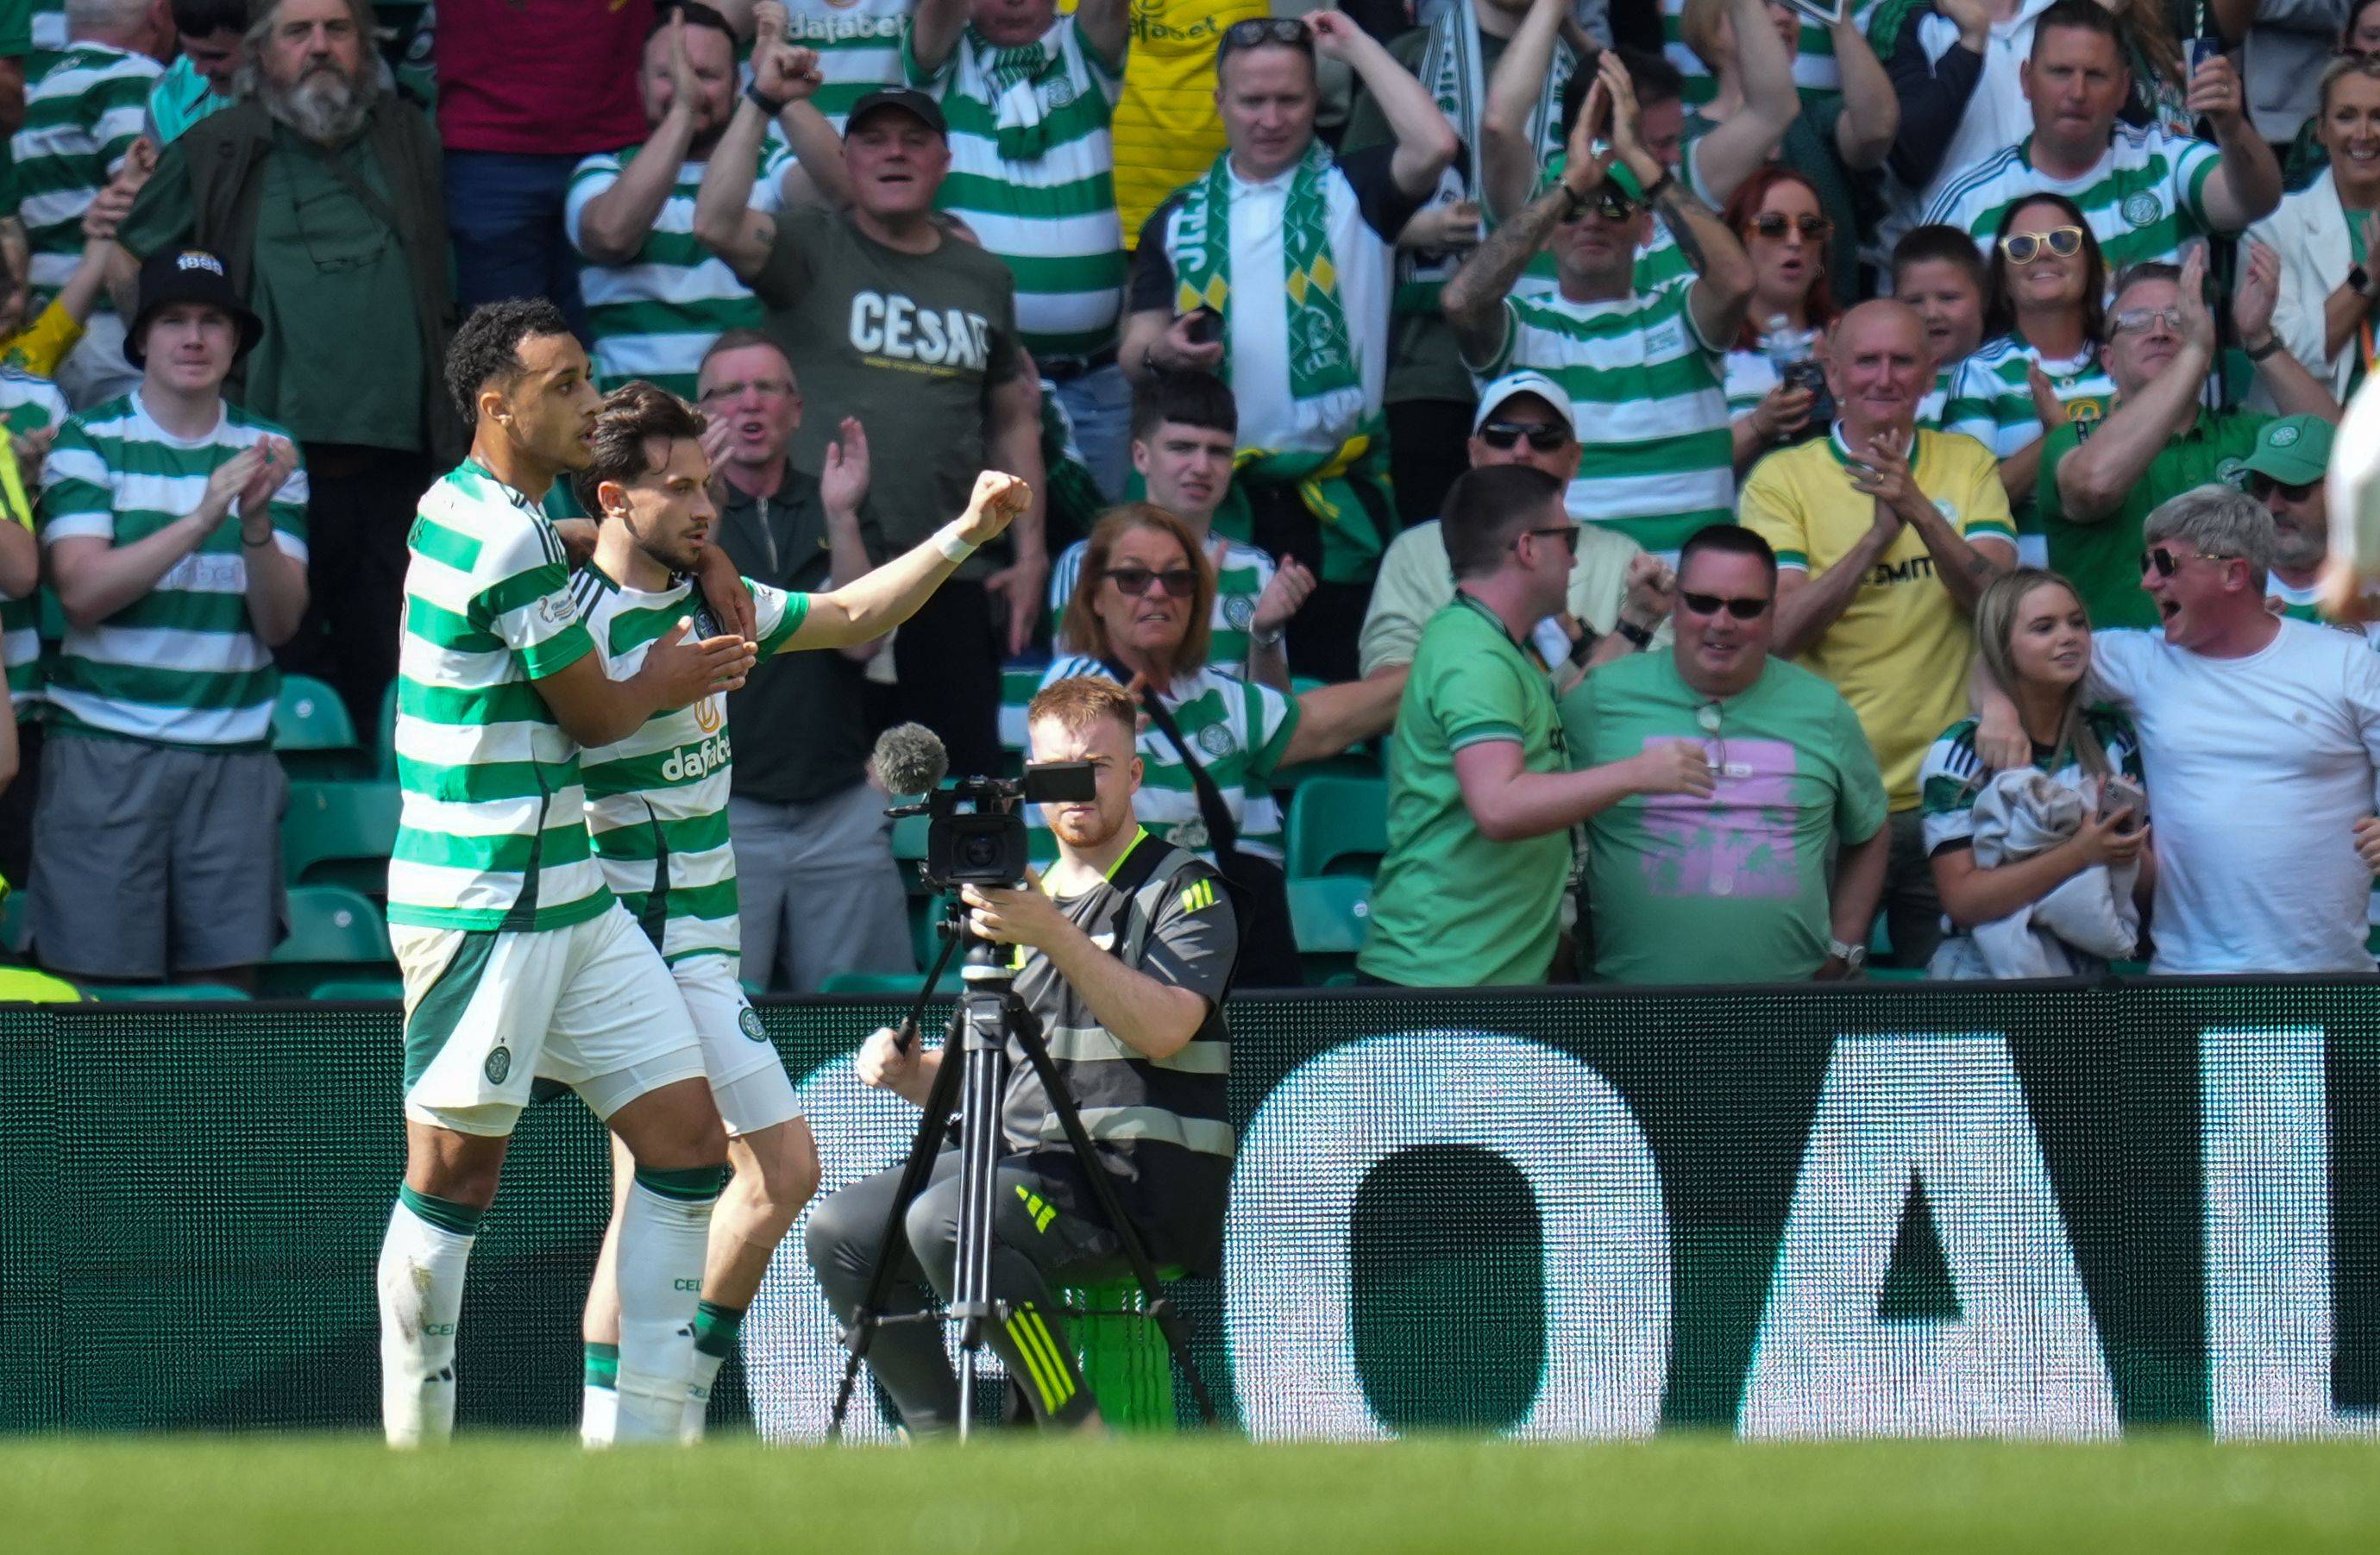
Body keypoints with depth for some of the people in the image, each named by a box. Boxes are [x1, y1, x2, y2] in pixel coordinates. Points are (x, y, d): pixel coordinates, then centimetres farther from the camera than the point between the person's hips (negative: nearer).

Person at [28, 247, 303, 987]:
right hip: (105, 751, -3)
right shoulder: (87, 443, 2)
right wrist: (202, 519, -21)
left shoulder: (268, 452, 10)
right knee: (99, 983, -6)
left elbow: (280, 622, 3)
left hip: (233, 758, 3)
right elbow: (82, 590, -12)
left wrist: (257, 520, -15)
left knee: (227, 981, -1)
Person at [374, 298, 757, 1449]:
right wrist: (668, 681, 14)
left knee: (686, 1135, 4)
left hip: (568, 899, 10)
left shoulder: (462, 504, 13)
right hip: (481, 908, -10)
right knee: (457, 1171, -3)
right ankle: (415, 1459, 4)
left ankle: (647, 1445, 4)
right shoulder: (508, 541, -16)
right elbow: (593, 715, -6)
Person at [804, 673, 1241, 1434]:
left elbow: (1163, 1028, -21)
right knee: (840, 1229, -8)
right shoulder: (1024, 898, 21)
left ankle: (1079, 1433, -20)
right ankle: (943, 1444, -2)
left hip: (1138, 1180, -8)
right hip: (1023, 1162, 8)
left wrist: (1055, 936, -29)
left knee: (946, 1222, -31)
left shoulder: (1184, 891, -2)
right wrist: (912, 1071, 3)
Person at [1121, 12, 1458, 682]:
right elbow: (1135, 352, 12)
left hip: (1337, 501, -2)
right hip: (1217, 496, 2)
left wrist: (1356, 45, -5)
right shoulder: (1180, 219, 13)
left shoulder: (1353, 192, 5)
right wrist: (1162, 352, -13)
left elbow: (1434, 147, -15)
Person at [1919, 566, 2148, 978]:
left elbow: (2149, 888, 14)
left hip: (2088, 967, 2)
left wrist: (2125, 852, -9)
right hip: (1984, 966, -2)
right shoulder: (1959, 753, -2)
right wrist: (2079, 854, -20)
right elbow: (1961, 900, -11)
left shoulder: (2111, 738, 11)